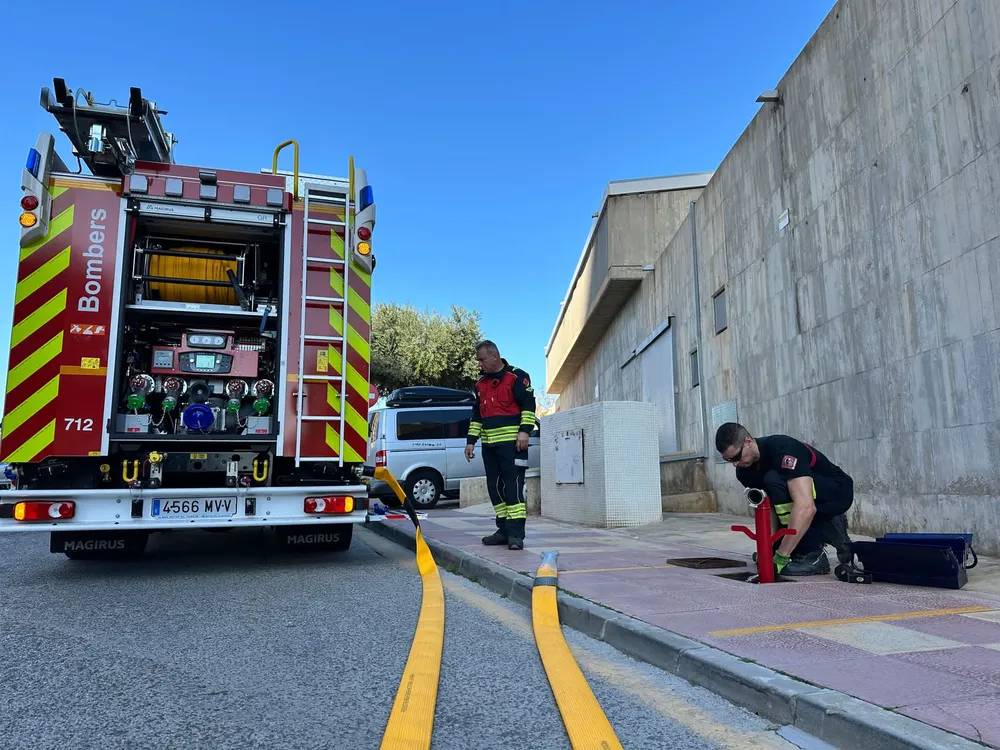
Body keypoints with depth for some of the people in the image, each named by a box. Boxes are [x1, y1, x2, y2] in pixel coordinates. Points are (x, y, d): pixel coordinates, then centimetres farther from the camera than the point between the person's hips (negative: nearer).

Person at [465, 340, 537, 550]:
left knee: (513, 486, -11)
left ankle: (516, 532, -12)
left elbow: (528, 405, -7)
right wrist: (471, 440, 18)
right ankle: (504, 529, 16)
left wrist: (524, 431, -16)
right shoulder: (481, 383, 19)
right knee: (495, 487, 8)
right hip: (489, 444, 8)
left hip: (511, 442, -7)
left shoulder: (516, 377, -3)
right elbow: (477, 414, 23)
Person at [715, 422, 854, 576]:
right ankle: (829, 531, 14)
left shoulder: (781, 449, -34)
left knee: (775, 480, -34)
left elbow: (806, 507, -43)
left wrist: (781, 556, -42)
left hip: (837, 492, -8)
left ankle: (812, 556, -21)